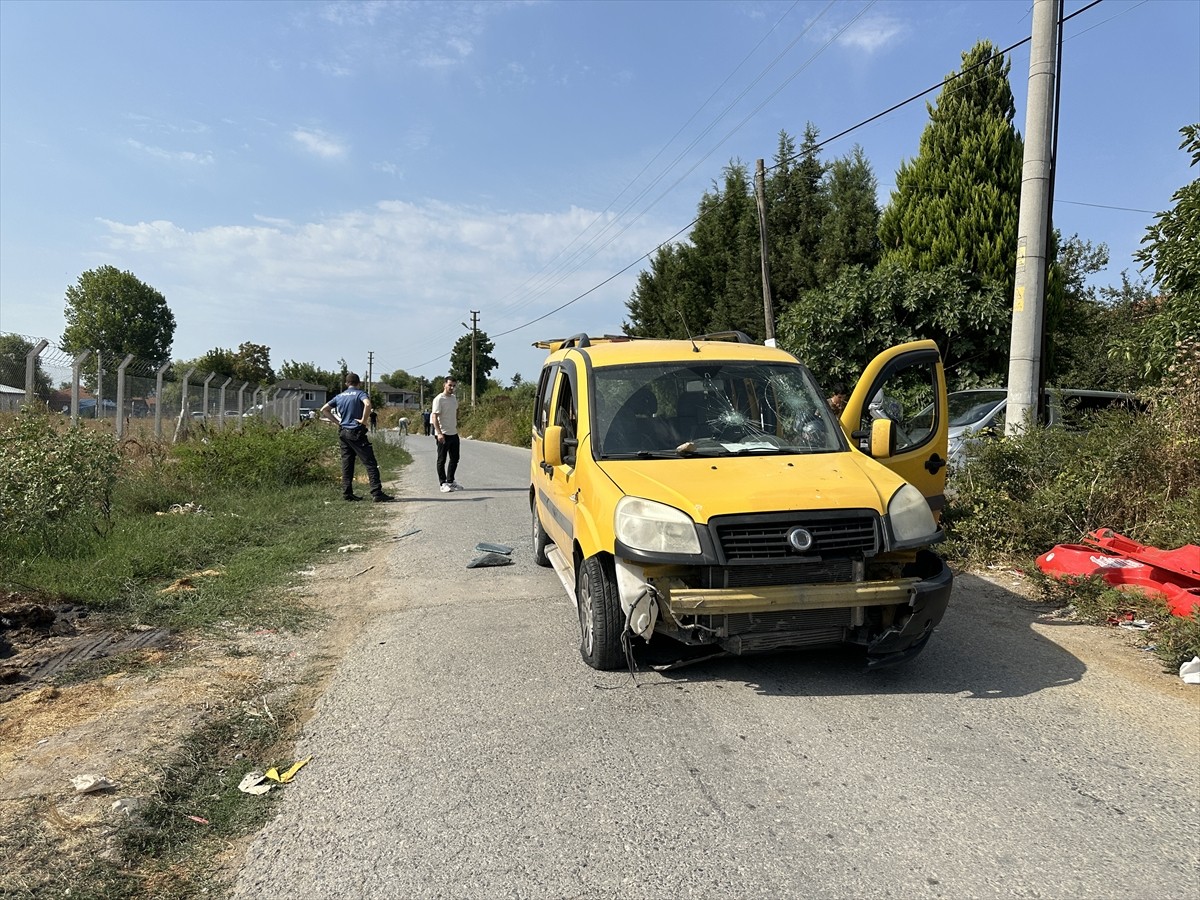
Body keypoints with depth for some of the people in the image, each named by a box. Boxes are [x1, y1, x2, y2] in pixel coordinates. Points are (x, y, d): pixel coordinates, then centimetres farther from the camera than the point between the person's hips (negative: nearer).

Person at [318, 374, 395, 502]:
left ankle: (347, 493, 11)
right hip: (356, 432, -6)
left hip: (343, 432, 7)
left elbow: (324, 410, 14)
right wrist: (364, 419, -15)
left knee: (347, 463, 11)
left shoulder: (339, 396, 14)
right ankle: (377, 493, -11)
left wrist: (337, 421, 12)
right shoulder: (360, 393, -4)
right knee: (370, 463, -6)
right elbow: (367, 404, -27)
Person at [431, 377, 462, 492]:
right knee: (442, 460, 1)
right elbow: (434, 416, -19)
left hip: (454, 433, 8)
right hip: (443, 435, -8)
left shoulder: (454, 398, 10)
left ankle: (450, 481, 25)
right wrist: (439, 433, -26)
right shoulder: (439, 399, -13)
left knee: (454, 459, 13)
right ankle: (443, 484, 6)